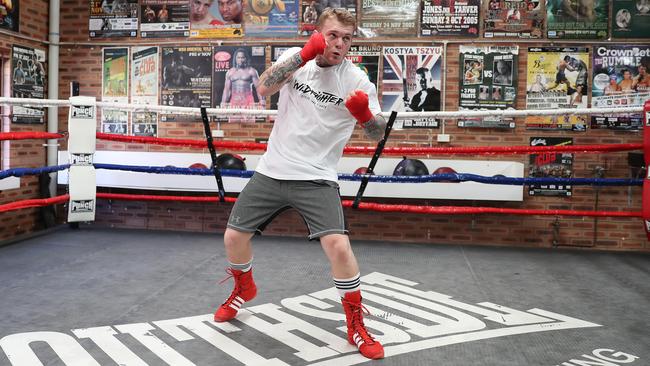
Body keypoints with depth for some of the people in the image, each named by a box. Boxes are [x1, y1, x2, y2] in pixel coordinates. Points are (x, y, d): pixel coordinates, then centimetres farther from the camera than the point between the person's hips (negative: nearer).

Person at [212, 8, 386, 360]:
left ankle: (356, 325, 2)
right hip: (271, 172, 3)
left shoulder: (356, 79, -6)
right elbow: (264, 87, -18)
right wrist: (304, 54, -28)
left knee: (338, 245, -21)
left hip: (316, 179, -3)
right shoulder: (296, 57, -1)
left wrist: (365, 114, -29)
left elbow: (377, 133, -6)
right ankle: (244, 288, 41)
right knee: (234, 237, 7)